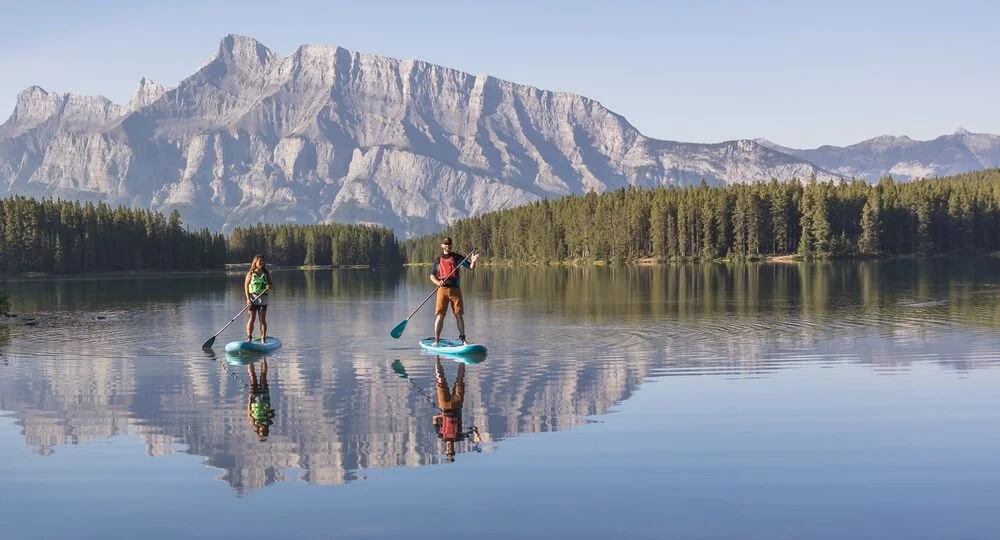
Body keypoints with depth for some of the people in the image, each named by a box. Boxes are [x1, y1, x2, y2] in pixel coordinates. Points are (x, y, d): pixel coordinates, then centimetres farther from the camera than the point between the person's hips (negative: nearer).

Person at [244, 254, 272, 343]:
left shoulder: (266, 274, 9)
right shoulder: (250, 273, 1)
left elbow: (272, 286, 12)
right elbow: (246, 286, -3)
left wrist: (270, 287, -13)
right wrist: (248, 298, -12)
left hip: (263, 299, 2)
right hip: (253, 298, -2)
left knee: (262, 319, 1)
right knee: (251, 318, -5)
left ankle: (263, 339, 2)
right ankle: (249, 337, -3)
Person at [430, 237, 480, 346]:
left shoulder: (457, 257, 7)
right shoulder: (438, 259, 8)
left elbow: (471, 267, 4)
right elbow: (432, 275, 10)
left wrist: (473, 261, -19)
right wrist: (438, 282, -10)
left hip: (455, 289, 1)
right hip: (443, 289, -1)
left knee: (459, 315, 2)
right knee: (440, 315, -6)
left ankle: (462, 338, 14)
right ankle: (436, 340, -3)